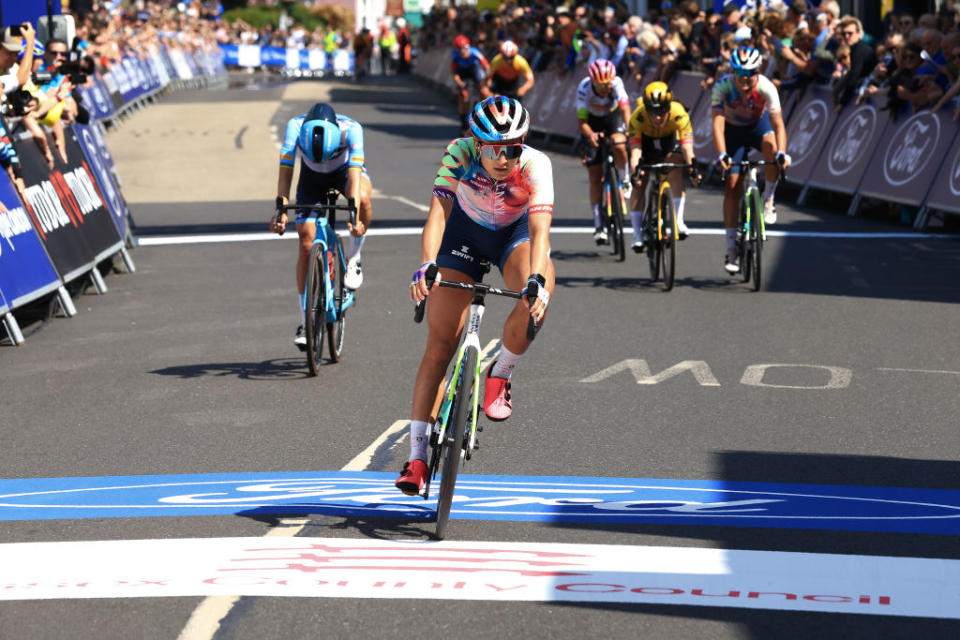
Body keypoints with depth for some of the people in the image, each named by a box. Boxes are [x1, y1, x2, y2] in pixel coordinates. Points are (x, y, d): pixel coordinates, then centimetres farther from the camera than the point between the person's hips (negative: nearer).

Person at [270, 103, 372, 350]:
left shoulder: (351, 129, -36)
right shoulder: (295, 127, -33)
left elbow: (355, 170, -43)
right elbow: (286, 169, -37)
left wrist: (353, 211, -55)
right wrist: (281, 207, -50)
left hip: (345, 171, -1)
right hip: (312, 178, 1)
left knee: (362, 198, -37)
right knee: (306, 243, -11)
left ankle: (353, 260, -12)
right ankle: (305, 322, -2)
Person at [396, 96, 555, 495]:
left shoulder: (536, 165, -32)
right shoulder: (460, 154, -30)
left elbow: (539, 230, -42)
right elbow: (438, 212, -38)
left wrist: (536, 279, -59)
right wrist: (425, 265, -55)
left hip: (516, 232, -1)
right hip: (465, 231, 1)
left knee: (537, 300, -35)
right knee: (440, 343, -6)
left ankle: (500, 375, -6)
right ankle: (417, 455, 0)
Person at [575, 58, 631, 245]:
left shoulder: (616, 83, -28)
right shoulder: (584, 88, -30)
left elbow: (625, 108, -35)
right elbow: (582, 121, -30)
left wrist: (630, 131, -52)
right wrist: (590, 135, -51)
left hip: (613, 117, 0)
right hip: (593, 123, 0)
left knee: (619, 145, -36)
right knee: (595, 177, -5)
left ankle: (625, 181, -6)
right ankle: (599, 226, -1)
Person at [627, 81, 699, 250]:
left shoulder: (679, 114, -37)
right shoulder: (638, 117, -37)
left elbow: (687, 145, -43)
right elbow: (635, 149, -43)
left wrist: (692, 168, -58)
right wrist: (635, 172, -58)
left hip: (669, 141, 0)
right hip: (645, 140, 0)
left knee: (676, 171, -28)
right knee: (639, 184, -12)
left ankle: (679, 219, -26)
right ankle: (637, 235, -7)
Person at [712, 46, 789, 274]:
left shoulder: (766, 87, -29)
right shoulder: (722, 86, -30)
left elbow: (778, 123, -34)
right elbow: (718, 124, -35)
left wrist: (781, 152, -50)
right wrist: (722, 155, -49)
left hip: (758, 125, 0)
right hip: (733, 130, 0)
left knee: (771, 147, -35)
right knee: (732, 186, -8)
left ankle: (768, 200, -11)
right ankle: (731, 250, -2)